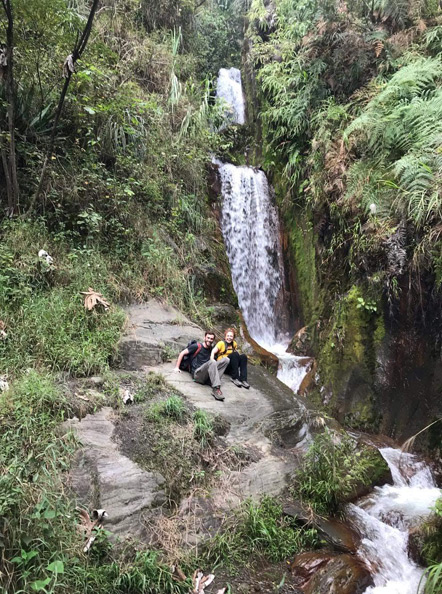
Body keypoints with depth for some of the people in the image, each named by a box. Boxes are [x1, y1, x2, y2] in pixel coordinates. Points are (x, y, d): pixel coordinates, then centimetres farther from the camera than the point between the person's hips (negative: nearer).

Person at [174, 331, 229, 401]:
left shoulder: (211, 349, 18)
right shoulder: (197, 346, 1)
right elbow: (182, 353, 2)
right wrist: (177, 368, -2)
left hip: (206, 375, 6)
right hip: (197, 374, -6)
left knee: (226, 360, -7)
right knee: (212, 362, -34)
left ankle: (214, 382, -23)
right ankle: (216, 389, -40)